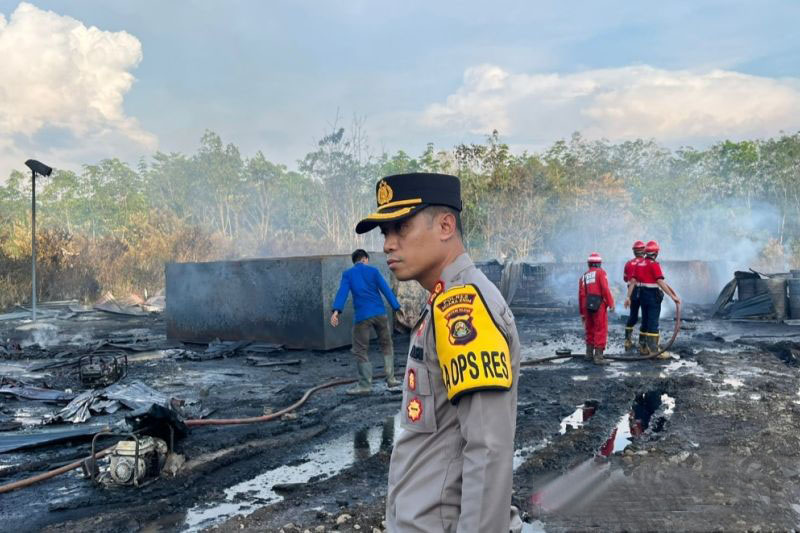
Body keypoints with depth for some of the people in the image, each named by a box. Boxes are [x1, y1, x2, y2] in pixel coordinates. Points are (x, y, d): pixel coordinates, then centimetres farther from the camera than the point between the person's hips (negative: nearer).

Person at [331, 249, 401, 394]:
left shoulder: (347, 274, 8)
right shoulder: (373, 270, 8)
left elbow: (342, 292, -8)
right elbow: (386, 289, -1)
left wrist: (336, 311, -18)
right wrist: (397, 308, -3)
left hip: (362, 316, -1)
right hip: (380, 314, 1)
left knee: (361, 351, 7)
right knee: (386, 345, 18)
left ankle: (365, 385, 6)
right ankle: (391, 378, 17)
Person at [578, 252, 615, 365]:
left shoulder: (584, 276, 15)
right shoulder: (600, 272, 0)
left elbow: (581, 295, 12)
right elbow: (605, 289, -13)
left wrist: (582, 312, 17)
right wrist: (611, 303, -9)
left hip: (587, 306, 6)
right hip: (599, 305, -5)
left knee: (590, 330, 19)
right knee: (601, 331, -2)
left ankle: (589, 353, 27)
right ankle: (598, 356, -6)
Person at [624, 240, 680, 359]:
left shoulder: (639, 264, 7)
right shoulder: (654, 264, -15)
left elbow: (633, 281, 5)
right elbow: (660, 282, -21)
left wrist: (628, 297, 6)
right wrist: (673, 296, -20)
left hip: (642, 295, 7)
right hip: (653, 295, -7)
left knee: (645, 321, 16)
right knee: (653, 323, -5)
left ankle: (644, 347, 23)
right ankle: (654, 350, -5)